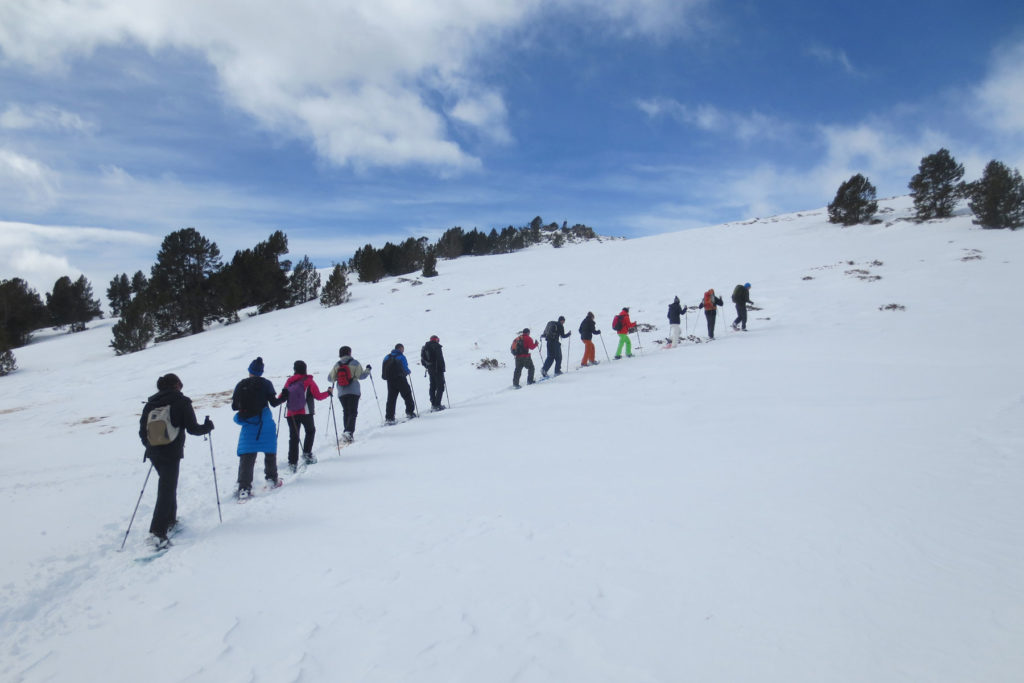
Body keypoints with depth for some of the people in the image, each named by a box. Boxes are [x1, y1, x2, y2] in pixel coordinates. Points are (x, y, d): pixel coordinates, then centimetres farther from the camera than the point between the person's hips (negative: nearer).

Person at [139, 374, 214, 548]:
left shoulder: (150, 403, 8)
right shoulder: (182, 402, -7)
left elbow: (142, 431, 9)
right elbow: (192, 428, -10)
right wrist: (207, 426, 8)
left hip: (154, 453, 6)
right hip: (172, 453, -6)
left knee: (167, 484, 24)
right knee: (167, 490, -4)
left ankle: (170, 520, 33)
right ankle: (158, 531, -13)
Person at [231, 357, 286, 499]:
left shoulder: (240, 385, 3)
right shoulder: (265, 383, -3)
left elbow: (234, 406, 6)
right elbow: (273, 402, -4)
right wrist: (283, 398, 15)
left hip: (248, 423, 1)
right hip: (265, 423, -1)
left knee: (247, 456, 1)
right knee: (270, 451, 17)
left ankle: (244, 488, -7)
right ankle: (272, 479, 24)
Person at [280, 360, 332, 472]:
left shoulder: (289, 381, 8)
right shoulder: (309, 381, -1)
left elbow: (281, 398, 9)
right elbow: (318, 396, 0)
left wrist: (283, 396, 31)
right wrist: (328, 392, 15)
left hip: (291, 414, 3)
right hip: (305, 413, -2)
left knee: (293, 437, 5)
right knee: (310, 431, 20)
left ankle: (292, 463, 0)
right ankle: (306, 453, 7)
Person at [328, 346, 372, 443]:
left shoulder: (337, 365, 5)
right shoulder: (354, 363, -4)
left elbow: (330, 378, 5)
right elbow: (361, 376, -8)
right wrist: (368, 370, 9)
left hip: (341, 393, 3)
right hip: (354, 392, -3)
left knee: (346, 412, 19)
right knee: (353, 413, -4)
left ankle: (347, 432, 18)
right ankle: (349, 432, -22)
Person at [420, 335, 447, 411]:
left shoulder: (425, 347, 12)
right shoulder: (436, 346, -11)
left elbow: (422, 360, 15)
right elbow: (440, 359, -17)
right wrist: (442, 368, -12)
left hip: (430, 370, 7)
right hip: (437, 369, -7)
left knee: (432, 386, 15)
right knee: (440, 387, -3)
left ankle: (433, 404, 16)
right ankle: (437, 405, -10)